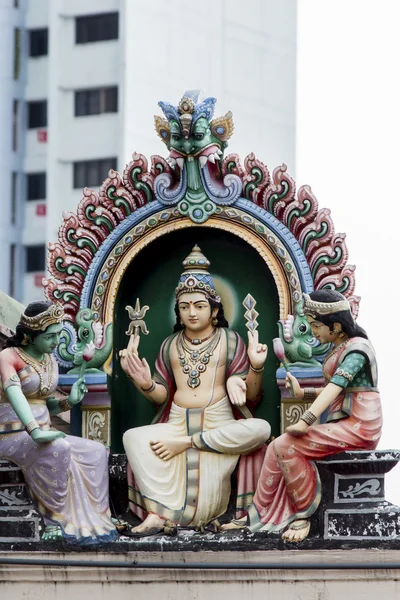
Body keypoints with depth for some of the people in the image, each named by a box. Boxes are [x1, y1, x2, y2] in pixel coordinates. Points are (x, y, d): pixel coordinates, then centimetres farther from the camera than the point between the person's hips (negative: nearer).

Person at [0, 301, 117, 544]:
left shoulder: (50, 361, 14)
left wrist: (69, 402, -3)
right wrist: (35, 432, -43)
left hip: (42, 434, 8)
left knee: (97, 452, -7)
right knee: (58, 449, -35)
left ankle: (92, 520, -11)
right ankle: (55, 522, -28)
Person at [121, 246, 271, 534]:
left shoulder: (230, 340, 9)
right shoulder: (171, 345, 18)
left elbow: (250, 396, 3)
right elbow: (163, 394, 12)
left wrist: (256, 368, -16)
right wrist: (146, 385, -9)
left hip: (219, 426, -2)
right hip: (177, 423, 2)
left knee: (260, 429, -35)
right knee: (133, 437, -29)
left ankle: (187, 444, -25)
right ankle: (156, 513, -38)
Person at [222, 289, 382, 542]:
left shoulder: (357, 349, -12)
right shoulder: (339, 349, 17)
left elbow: (335, 387, -24)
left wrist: (306, 421, -33)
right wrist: (303, 393, 4)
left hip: (357, 427, -9)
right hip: (340, 424, 9)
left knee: (287, 446, -22)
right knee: (278, 449, -6)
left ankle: (304, 515, -12)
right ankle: (259, 518, -6)